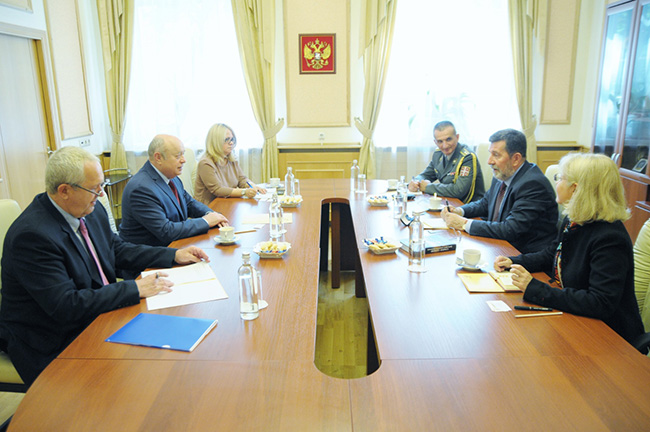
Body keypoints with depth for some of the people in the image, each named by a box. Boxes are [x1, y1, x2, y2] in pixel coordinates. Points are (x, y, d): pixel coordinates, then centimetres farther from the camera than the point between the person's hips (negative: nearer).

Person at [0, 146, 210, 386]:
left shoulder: (92, 211, 0)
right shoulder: (32, 235, -25)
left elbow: (117, 249, 15)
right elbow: (65, 306, -28)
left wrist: (174, 255, 6)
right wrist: (134, 289, -25)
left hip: (99, 312, 8)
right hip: (55, 345, -8)